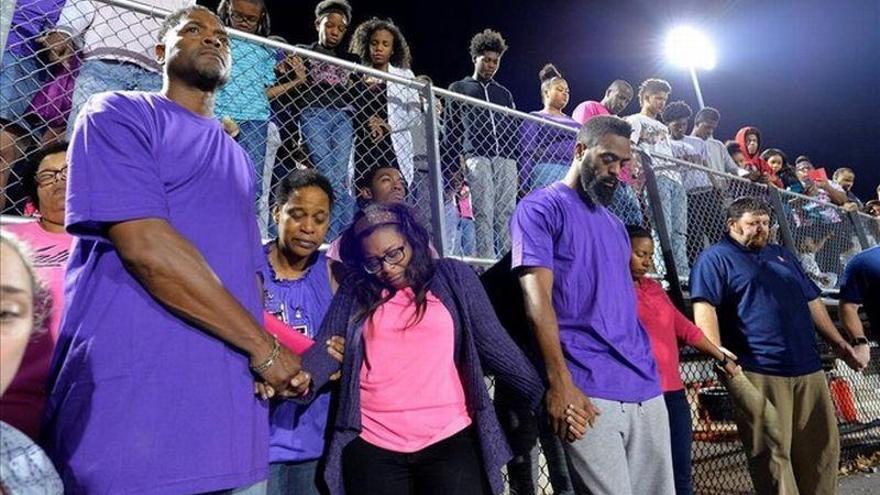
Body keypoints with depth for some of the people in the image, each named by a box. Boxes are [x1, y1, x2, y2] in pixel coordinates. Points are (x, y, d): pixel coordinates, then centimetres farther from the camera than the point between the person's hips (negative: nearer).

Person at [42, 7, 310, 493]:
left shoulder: (238, 159, 19)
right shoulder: (118, 114, 0)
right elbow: (144, 246, -15)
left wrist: (267, 361, -3)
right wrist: (264, 348, -12)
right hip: (127, 407, -6)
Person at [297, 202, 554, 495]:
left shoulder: (453, 277, 4)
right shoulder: (355, 292, 8)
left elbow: (493, 343, 2)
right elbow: (326, 349, 1)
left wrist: (542, 395, -1)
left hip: (450, 441, -1)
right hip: (371, 447, 2)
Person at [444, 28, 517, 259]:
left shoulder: (505, 94, 25)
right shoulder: (459, 89, 15)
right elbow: (450, 131, 8)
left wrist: (516, 166, 14)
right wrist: (454, 167, -2)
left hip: (506, 159, 3)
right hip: (476, 157, -3)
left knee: (506, 215, -4)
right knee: (483, 214, -11)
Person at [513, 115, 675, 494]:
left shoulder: (614, 224, 21)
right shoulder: (540, 208, -3)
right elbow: (536, 297, -13)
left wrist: (645, 370, 14)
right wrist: (560, 382, -19)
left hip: (646, 387, 8)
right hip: (588, 391, -8)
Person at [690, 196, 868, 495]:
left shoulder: (783, 255, 24)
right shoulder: (716, 258, -1)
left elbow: (812, 302, 29)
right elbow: (704, 307, -13)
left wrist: (838, 343, 23)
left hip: (809, 369, 8)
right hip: (759, 372, -7)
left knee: (823, 447, 13)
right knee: (772, 453, -4)